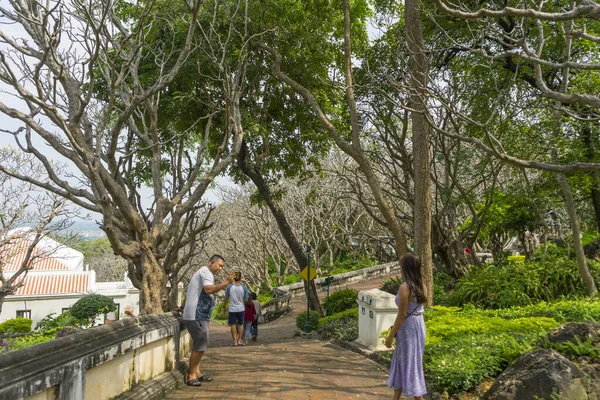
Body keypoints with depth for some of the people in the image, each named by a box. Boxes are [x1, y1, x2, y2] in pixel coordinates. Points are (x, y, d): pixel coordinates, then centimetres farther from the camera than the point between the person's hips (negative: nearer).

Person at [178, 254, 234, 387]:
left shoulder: (202, 273, 23)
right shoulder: (206, 272, -10)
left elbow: (189, 292, 31)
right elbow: (209, 289, -27)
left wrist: (183, 307, 38)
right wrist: (226, 282, -25)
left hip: (198, 315, 11)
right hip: (197, 316, -11)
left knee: (200, 345, 14)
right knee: (201, 345, -8)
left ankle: (196, 372, 18)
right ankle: (191, 375, -3)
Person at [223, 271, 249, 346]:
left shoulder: (230, 287, -9)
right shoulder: (243, 288, -9)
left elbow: (226, 298, -1)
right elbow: (246, 300, -3)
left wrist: (225, 306, 15)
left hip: (232, 309, -1)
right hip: (241, 309, 1)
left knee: (233, 325, 6)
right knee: (241, 324, 14)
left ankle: (235, 341, 4)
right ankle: (239, 340, 16)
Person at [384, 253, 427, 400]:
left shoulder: (405, 287, -22)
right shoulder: (422, 285, 2)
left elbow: (402, 315, -21)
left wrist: (390, 336, -13)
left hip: (408, 328, -9)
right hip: (419, 325, 9)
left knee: (410, 365, 3)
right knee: (400, 362, 20)